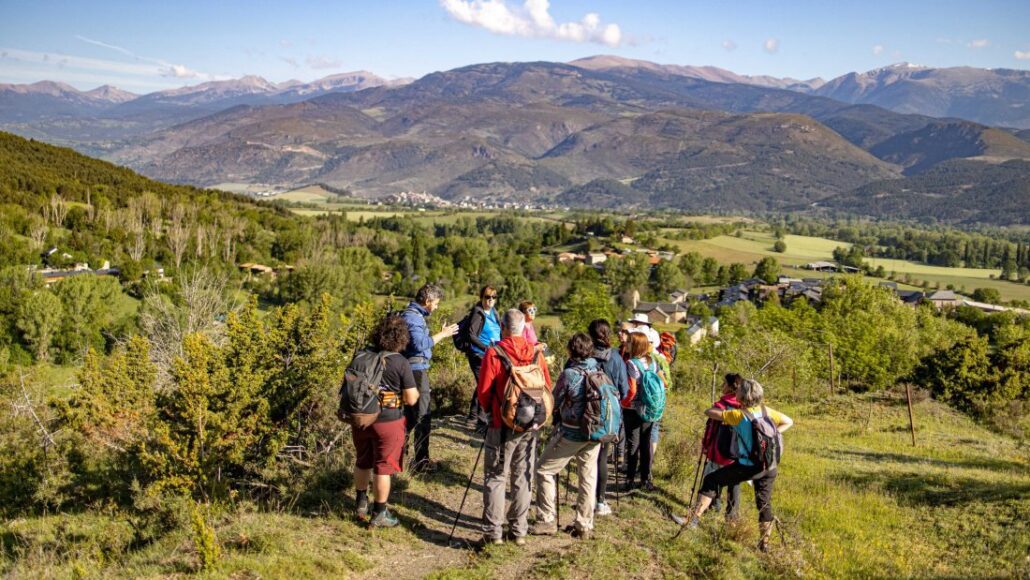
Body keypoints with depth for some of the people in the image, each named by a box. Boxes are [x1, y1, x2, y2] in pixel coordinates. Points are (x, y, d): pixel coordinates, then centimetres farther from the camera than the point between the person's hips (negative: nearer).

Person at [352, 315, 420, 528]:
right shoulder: (401, 363, -15)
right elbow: (411, 399, -15)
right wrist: (415, 392, 6)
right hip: (387, 421, -4)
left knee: (362, 462, 22)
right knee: (383, 467, 9)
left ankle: (361, 504, 37)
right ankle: (379, 514, 19)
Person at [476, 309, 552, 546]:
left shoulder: (494, 353, -12)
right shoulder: (536, 352, 0)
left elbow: (483, 391, -9)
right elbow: (547, 387, 3)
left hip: (502, 425, -4)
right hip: (530, 425, 4)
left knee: (495, 478, 6)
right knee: (522, 477, 13)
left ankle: (493, 532, 7)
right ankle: (519, 531, 19)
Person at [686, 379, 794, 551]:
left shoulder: (738, 415, -12)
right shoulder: (767, 411, 2)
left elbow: (708, 412, -6)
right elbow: (788, 422, 13)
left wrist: (720, 408, 15)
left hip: (748, 466, -5)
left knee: (711, 481, 6)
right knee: (764, 503, 17)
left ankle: (695, 519, 3)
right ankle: (765, 542, 23)